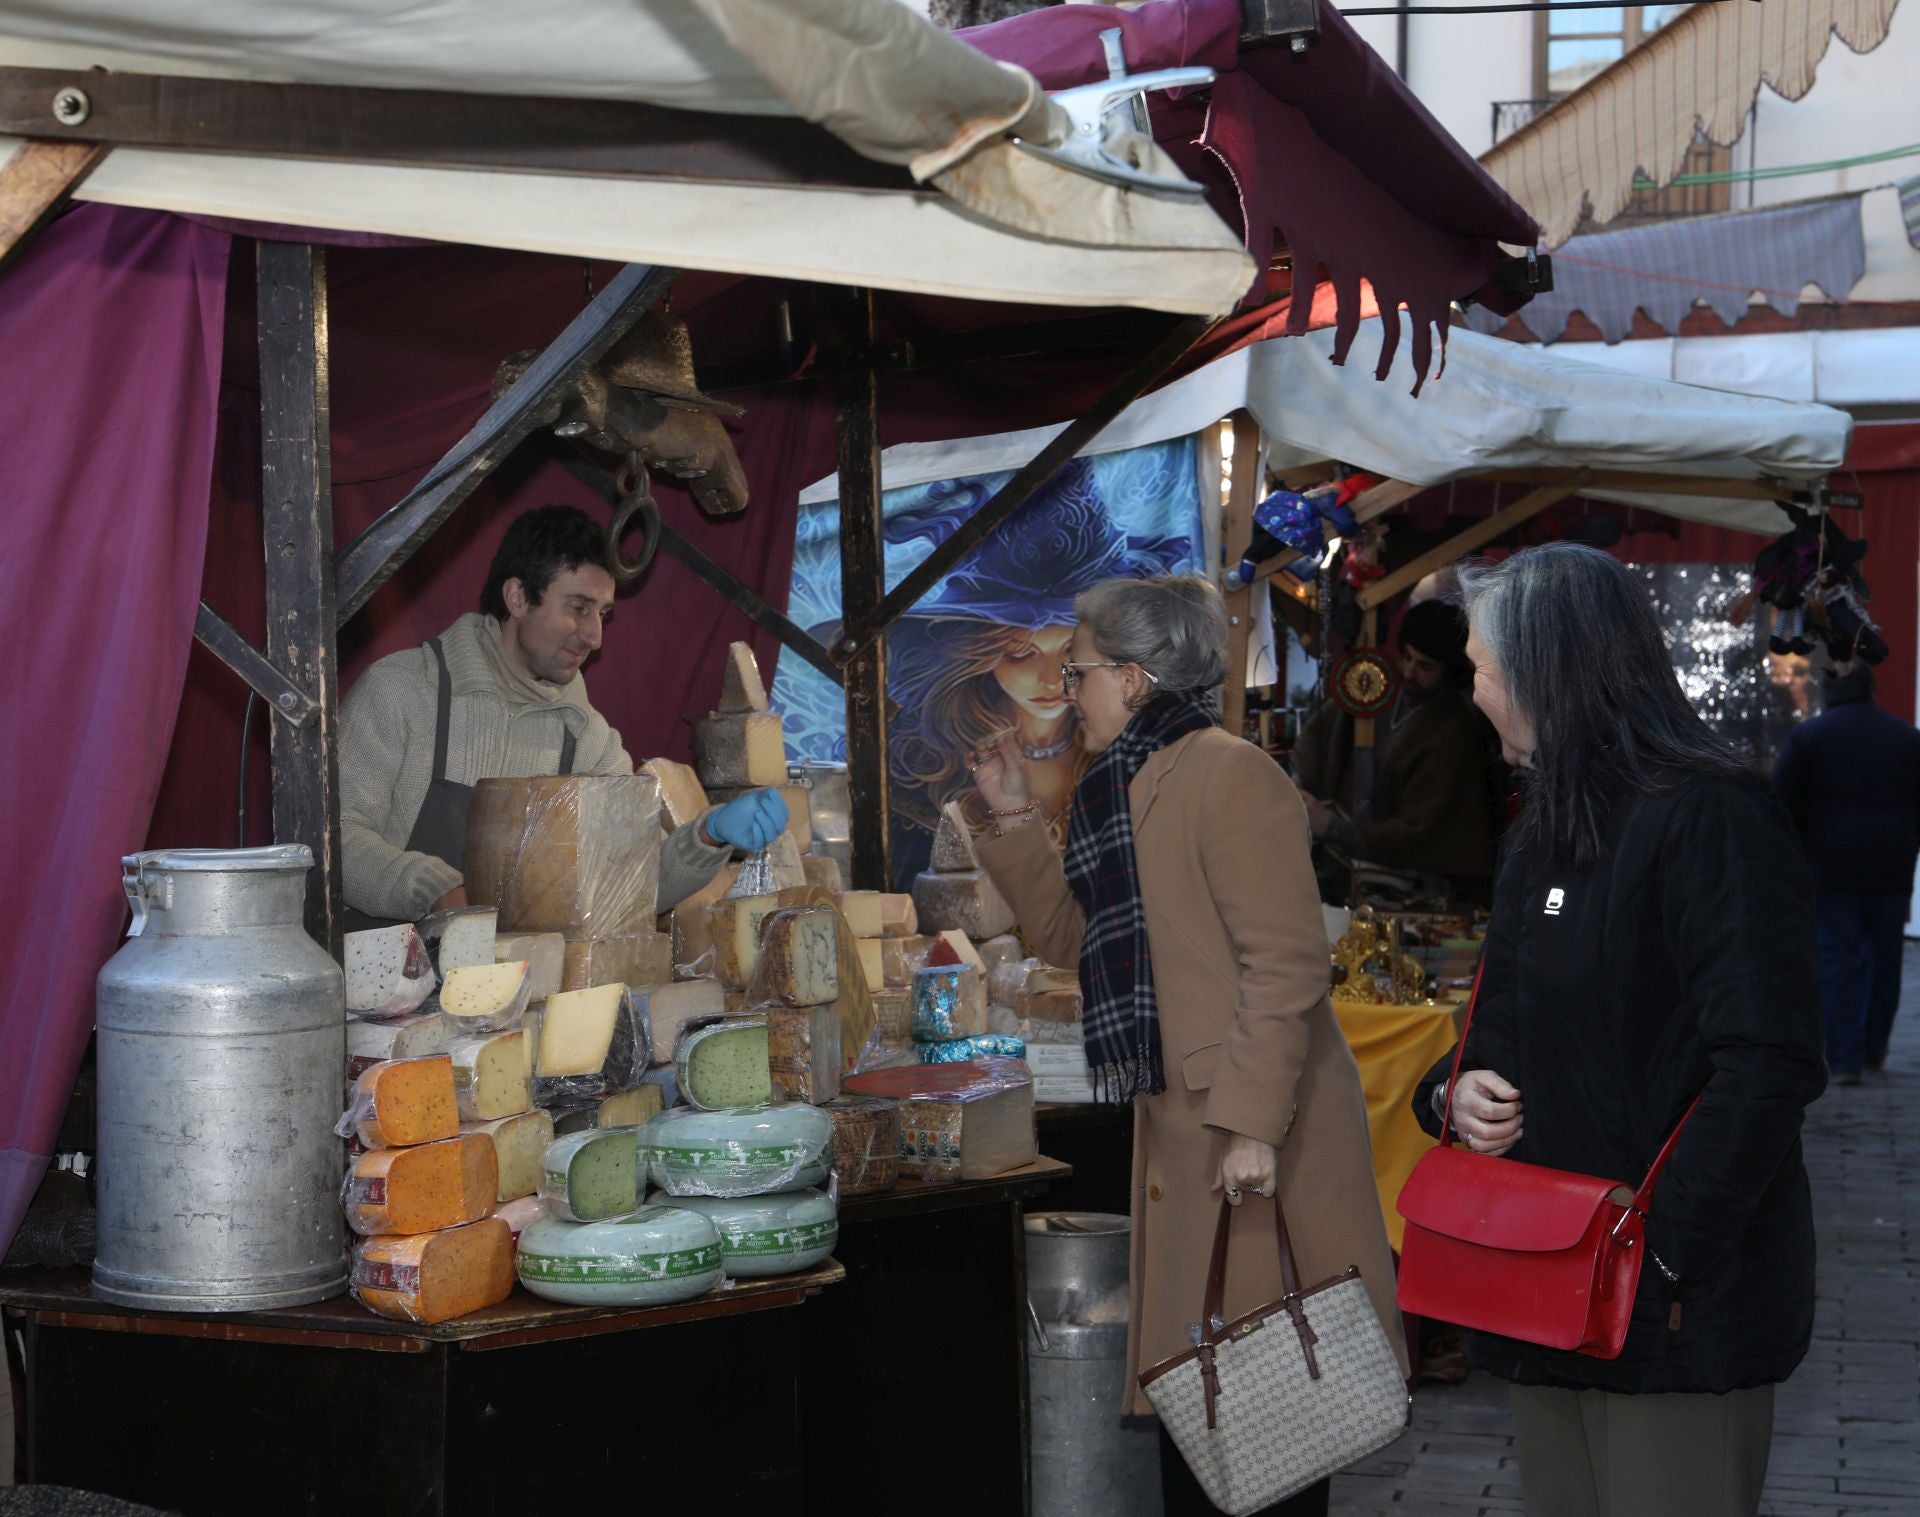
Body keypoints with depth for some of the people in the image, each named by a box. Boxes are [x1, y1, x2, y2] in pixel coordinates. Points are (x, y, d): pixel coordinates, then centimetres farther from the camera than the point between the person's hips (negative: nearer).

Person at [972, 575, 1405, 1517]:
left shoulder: (1226, 774, -14)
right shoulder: (1132, 789, 16)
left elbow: (1286, 964, -20)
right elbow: (1067, 935, 24)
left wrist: (1253, 1124, -24)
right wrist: (1013, 820, 16)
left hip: (1262, 1144, -9)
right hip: (1182, 1125, 9)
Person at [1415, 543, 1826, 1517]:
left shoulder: (1709, 816, -14)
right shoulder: (1546, 831, 16)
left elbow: (1767, 1063, -22)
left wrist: (1664, 1258, -23)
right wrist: (1452, 1090, 2)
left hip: (1678, 1311, -9)